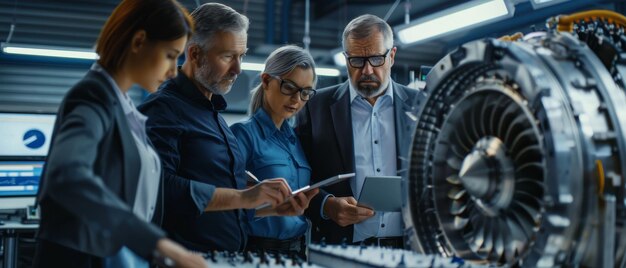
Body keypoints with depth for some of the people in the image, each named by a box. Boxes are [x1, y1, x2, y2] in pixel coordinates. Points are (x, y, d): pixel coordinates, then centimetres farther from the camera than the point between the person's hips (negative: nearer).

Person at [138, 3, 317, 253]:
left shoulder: (213, 112, 18)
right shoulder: (163, 109, -8)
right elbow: (161, 187, -23)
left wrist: (273, 207, 11)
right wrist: (242, 197, -20)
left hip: (229, 258, 8)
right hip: (189, 259, -8)